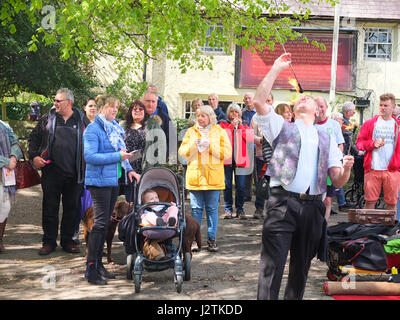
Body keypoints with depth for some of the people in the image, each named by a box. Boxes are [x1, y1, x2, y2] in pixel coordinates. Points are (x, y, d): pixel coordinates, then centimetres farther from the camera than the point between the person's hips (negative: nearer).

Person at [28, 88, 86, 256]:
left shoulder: (81, 120, 3)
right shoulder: (47, 119, 6)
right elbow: (34, 138, 13)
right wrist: (34, 156, -1)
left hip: (74, 174, 0)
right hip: (51, 172, 0)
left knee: (71, 208, 8)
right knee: (50, 207, 5)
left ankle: (67, 240, 21)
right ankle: (49, 242, 15)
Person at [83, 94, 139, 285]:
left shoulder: (115, 128, 16)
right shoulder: (93, 129, -10)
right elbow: (90, 156, -20)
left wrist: (128, 169, 8)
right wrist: (117, 156, -20)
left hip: (113, 180, 8)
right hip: (99, 181, -8)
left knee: (105, 223, 11)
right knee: (100, 223, -10)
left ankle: (98, 264, 19)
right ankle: (90, 269, -5)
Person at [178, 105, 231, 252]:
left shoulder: (220, 132, 6)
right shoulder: (191, 131, 11)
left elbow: (227, 152, -4)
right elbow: (182, 152, 4)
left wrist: (210, 146, -12)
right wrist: (194, 145, -12)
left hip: (213, 177, -1)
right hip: (194, 176, 1)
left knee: (212, 208, 4)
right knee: (196, 208, 3)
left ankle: (212, 237, 12)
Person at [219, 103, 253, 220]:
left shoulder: (244, 125, 15)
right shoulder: (223, 124, 11)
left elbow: (250, 138, -1)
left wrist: (240, 125, -4)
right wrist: (232, 125, -11)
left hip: (240, 159, 1)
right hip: (227, 159, -1)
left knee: (240, 186, 0)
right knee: (227, 185, 0)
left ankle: (240, 210, 8)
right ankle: (228, 209, 7)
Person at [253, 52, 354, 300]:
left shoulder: (326, 138, 20)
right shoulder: (282, 127, 14)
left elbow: (338, 181, 12)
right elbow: (259, 101, -2)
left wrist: (347, 168, -11)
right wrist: (277, 68, 3)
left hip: (313, 207, 3)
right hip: (283, 203, -3)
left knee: (302, 265, 11)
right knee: (273, 264, -11)